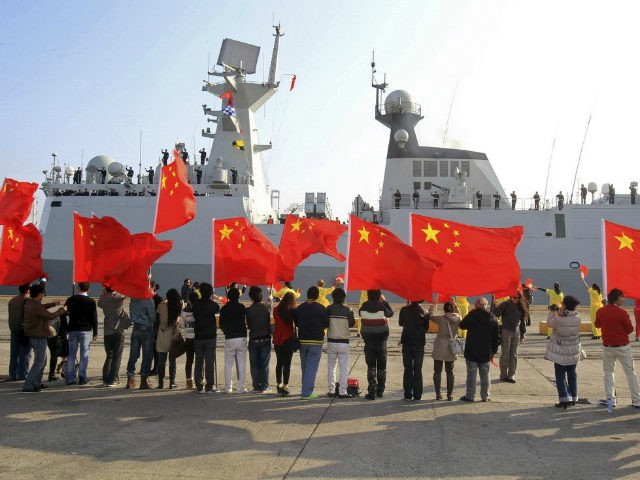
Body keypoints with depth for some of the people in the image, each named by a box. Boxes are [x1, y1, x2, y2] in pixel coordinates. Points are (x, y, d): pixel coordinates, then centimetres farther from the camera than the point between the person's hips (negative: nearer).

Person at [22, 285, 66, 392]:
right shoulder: (35, 307, -24)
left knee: (43, 361, 20)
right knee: (39, 362, -4)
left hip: (32, 336, 10)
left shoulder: (29, 303, 7)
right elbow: (51, 316, -21)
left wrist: (53, 304, 30)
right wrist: (62, 310, -6)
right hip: (39, 337, -10)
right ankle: (27, 386, -5)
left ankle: (37, 383, 27)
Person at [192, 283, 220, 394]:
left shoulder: (196, 304, -2)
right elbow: (218, 310, 10)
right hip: (210, 337, -2)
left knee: (199, 362, 9)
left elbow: (194, 317, 5)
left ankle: (199, 386, 11)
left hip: (198, 337, 2)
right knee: (210, 362, 2)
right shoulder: (213, 304, -9)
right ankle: (209, 386, 3)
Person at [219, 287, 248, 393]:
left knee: (228, 365, 7)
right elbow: (246, 322, 6)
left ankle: (228, 387, 8)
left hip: (229, 339, 0)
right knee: (241, 364, 5)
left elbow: (221, 325, 5)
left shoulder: (224, 308, 0)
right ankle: (241, 387, 5)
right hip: (241, 338, 0)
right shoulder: (242, 307, 0)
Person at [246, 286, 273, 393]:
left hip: (253, 340, 0)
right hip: (265, 339, 0)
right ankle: (264, 387, 7)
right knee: (264, 365, 5)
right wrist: (270, 298, 42)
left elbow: (248, 324, 2)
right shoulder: (267, 306, -6)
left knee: (254, 365, 9)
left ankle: (256, 387, 12)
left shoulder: (248, 310, -7)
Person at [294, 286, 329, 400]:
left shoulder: (299, 308, 0)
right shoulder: (321, 308, -10)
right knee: (312, 367, 0)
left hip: (302, 340, 4)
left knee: (304, 366, 16)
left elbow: (296, 323, 6)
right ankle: (307, 393, -2)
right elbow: (326, 324, -5)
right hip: (316, 340, -4)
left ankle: (306, 390, 24)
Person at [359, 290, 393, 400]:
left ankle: (372, 392, -3)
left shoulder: (363, 308, -10)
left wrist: (367, 302, 11)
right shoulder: (383, 308, -13)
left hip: (368, 342, 0)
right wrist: (384, 301, 10)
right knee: (381, 367, 14)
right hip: (381, 342, 0)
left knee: (371, 366, 3)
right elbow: (391, 313, 5)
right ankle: (380, 391, 22)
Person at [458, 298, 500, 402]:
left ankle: (470, 396, 6)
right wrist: (493, 351, 13)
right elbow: (497, 337, 6)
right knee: (485, 374, 11)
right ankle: (485, 396, 16)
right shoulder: (492, 318, 3)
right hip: (486, 352, 3)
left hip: (472, 351, -3)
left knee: (471, 374, 2)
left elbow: (462, 326, -2)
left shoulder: (472, 315, -11)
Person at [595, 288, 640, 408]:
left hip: (607, 347, 3)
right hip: (623, 347, -2)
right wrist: (622, 332, 11)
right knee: (630, 372, 9)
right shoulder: (622, 312, -16)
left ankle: (610, 399, 10)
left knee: (608, 371, 14)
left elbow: (597, 325, 12)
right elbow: (630, 329, -8)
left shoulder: (600, 312, -4)